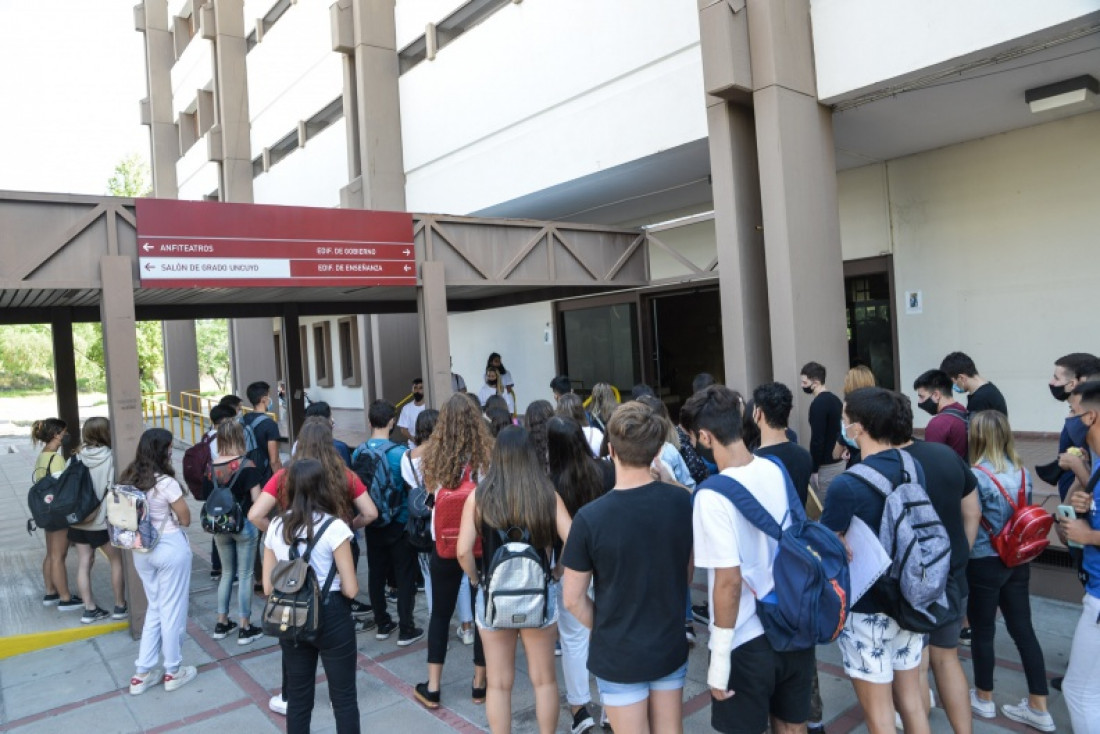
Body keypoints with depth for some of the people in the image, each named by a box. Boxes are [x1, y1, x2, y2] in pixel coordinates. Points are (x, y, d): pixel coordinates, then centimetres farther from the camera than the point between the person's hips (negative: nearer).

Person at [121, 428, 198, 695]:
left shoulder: (128, 480, 1)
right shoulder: (166, 483, -20)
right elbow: (186, 520, -11)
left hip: (141, 549, 7)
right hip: (170, 547, -7)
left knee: (154, 608, 20)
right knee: (172, 610, 8)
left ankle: (142, 674, 23)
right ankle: (173, 672, 21)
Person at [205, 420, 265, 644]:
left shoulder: (212, 467, -1)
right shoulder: (246, 465, -15)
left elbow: (208, 497, 2)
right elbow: (256, 499, -18)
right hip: (244, 524, -5)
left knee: (227, 572, 19)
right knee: (245, 575, 4)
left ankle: (221, 623, 25)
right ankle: (245, 628, 10)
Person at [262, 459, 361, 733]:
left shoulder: (275, 527, -1)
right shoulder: (334, 527, -16)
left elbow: (268, 587, 3)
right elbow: (351, 589, -14)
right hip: (331, 617, -4)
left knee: (298, 697, 19)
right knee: (344, 697, 10)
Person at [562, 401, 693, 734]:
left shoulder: (590, 517, -22)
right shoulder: (683, 502, -11)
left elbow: (573, 598, -12)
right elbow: (689, 571, 5)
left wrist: (604, 628, 5)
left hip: (618, 656, -3)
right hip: (672, 646, 4)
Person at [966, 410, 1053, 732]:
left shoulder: (975, 476, -20)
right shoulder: (1023, 472, 2)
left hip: (984, 564, -6)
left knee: (982, 631, 10)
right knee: (1023, 629, 14)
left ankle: (984, 698, 27)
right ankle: (1038, 707, 22)